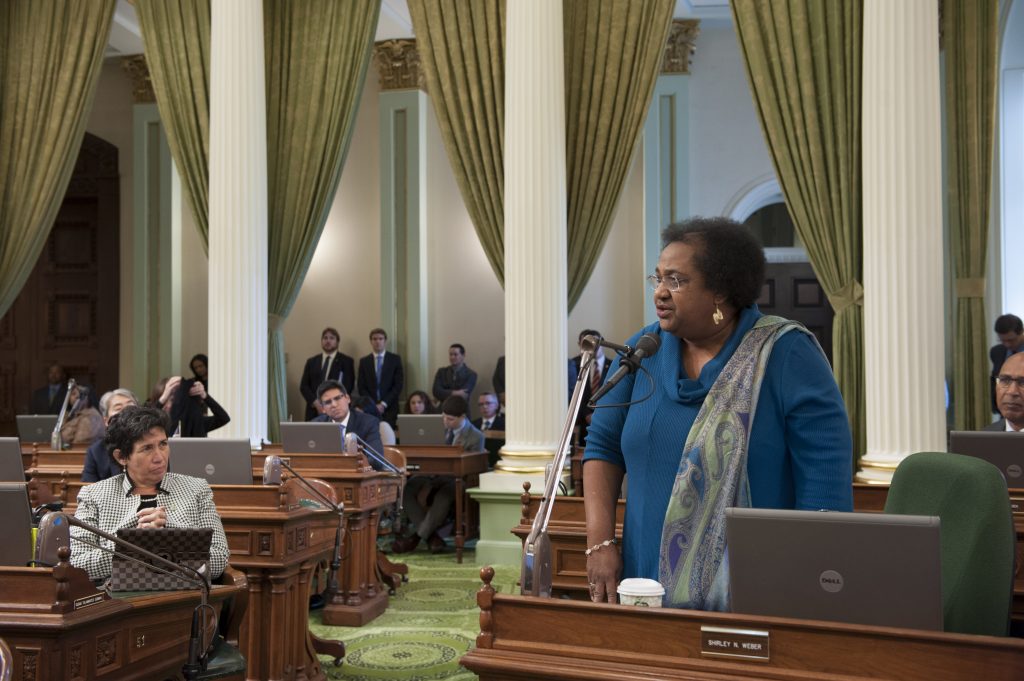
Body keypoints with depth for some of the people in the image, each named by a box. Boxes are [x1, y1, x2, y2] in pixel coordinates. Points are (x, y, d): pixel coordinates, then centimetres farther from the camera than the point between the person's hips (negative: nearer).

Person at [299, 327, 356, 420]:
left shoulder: (346, 361, 6)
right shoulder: (311, 361, 16)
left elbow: (348, 386, -3)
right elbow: (303, 386, 10)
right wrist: (315, 402, -6)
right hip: (314, 410, 3)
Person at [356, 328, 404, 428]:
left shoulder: (395, 359, 5)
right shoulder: (364, 361, 10)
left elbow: (399, 385, -1)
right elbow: (362, 388, 6)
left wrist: (384, 404, -8)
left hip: (390, 408, -1)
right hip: (370, 408, 1)